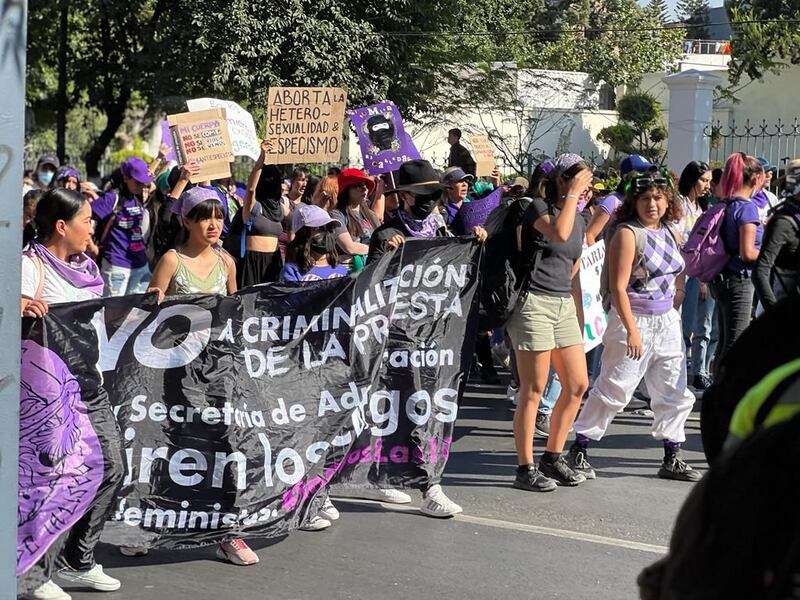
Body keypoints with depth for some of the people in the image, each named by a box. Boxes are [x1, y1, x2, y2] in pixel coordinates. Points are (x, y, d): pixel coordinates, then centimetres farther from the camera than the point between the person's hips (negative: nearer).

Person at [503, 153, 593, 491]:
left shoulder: (579, 220, 16)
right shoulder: (538, 207, -7)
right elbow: (558, 233, -30)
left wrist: (579, 317, 19)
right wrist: (572, 194, -18)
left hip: (564, 306, 8)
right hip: (534, 302, -8)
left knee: (577, 385, 6)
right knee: (533, 391, -5)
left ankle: (553, 459, 19)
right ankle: (525, 469, 1)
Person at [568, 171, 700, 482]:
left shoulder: (671, 234, 9)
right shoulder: (628, 234, -12)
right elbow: (618, 287, -17)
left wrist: (674, 314, 14)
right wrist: (632, 330, -21)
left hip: (667, 323, 7)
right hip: (633, 320, -7)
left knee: (675, 393, 9)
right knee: (613, 390, -4)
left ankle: (672, 458, 19)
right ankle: (579, 449, 7)